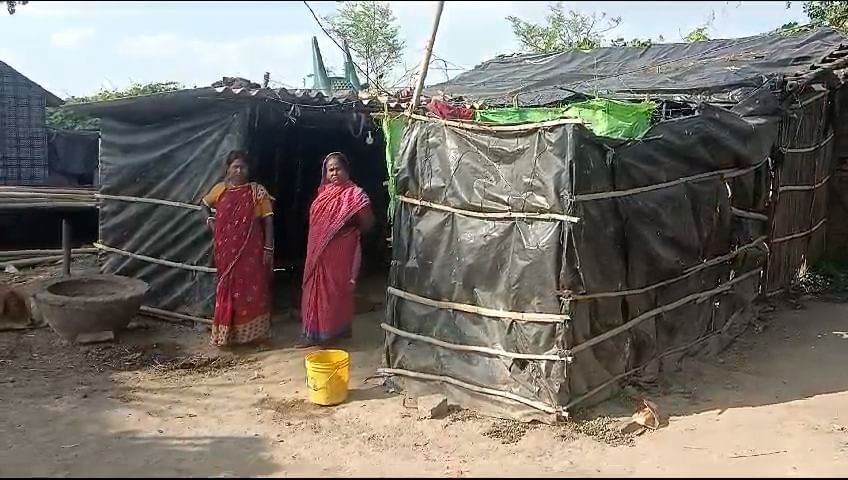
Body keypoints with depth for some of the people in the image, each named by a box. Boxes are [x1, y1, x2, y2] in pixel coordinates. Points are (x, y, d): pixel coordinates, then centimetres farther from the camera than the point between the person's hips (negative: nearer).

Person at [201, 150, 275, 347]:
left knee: (251, 290, 1)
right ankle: (225, 332, 16)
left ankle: (251, 332, 10)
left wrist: (268, 248, -10)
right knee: (228, 289, 7)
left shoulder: (257, 192, -3)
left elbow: (268, 220, -5)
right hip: (227, 250, 2)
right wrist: (210, 221, 5)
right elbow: (205, 204, 23)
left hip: (251, 250, -2)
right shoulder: (220, 189, 5)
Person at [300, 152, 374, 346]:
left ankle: (336, 331, 15)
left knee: (336, 290, 2)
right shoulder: (323, 192, 10)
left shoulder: (354, 194, -11)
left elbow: (367, 223, -11)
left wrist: (348, 231, -1)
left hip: (340, 252, -7)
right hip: (319, 251, 7)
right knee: (317, 289, 11)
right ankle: (315, 332, 22)